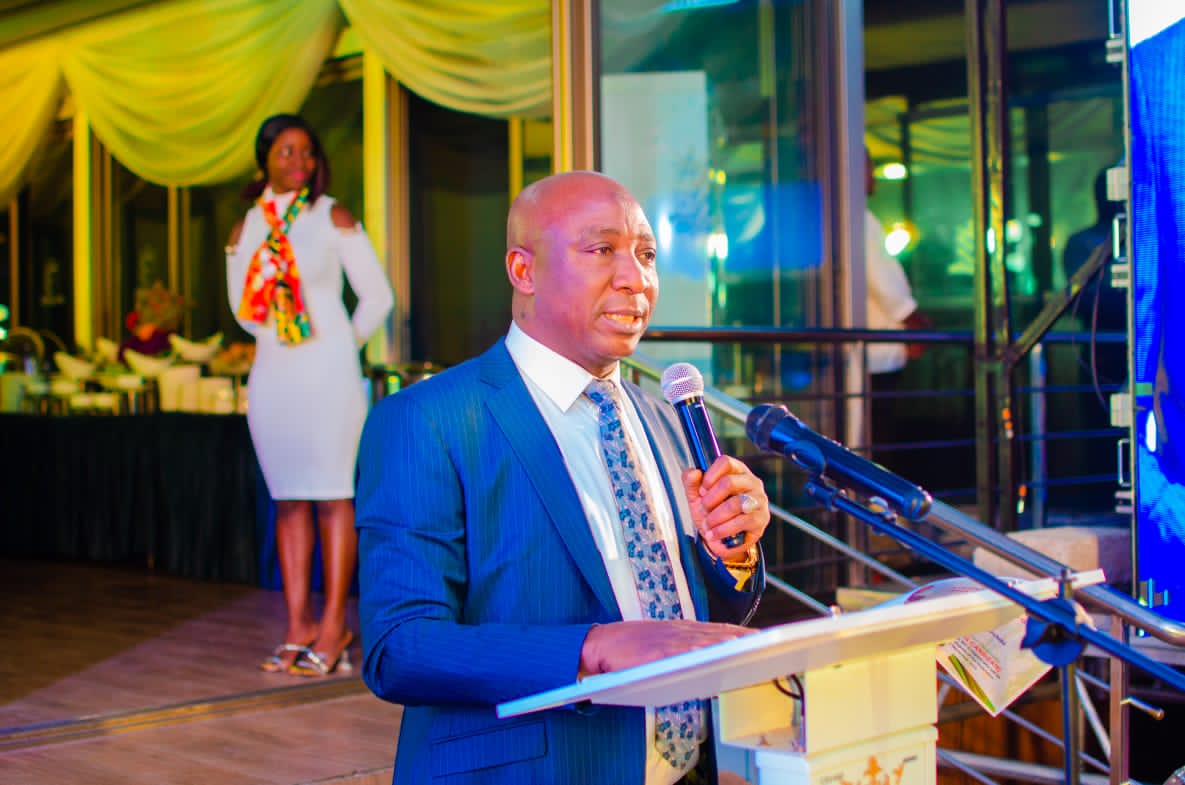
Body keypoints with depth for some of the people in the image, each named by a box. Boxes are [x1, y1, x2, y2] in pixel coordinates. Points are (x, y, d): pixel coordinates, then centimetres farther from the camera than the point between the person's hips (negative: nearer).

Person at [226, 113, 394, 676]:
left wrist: (345, 346, 6)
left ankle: (333, 629, -2)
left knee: (332, 496, -5)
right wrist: (277, 336, 9)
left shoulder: (333, 218, 0)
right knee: (287, 500, 5)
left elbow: (377, 296, 1)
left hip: (329, 372, -4)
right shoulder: (245, 228, 10)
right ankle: (298, 625, 9)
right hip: (273, 375, 4)